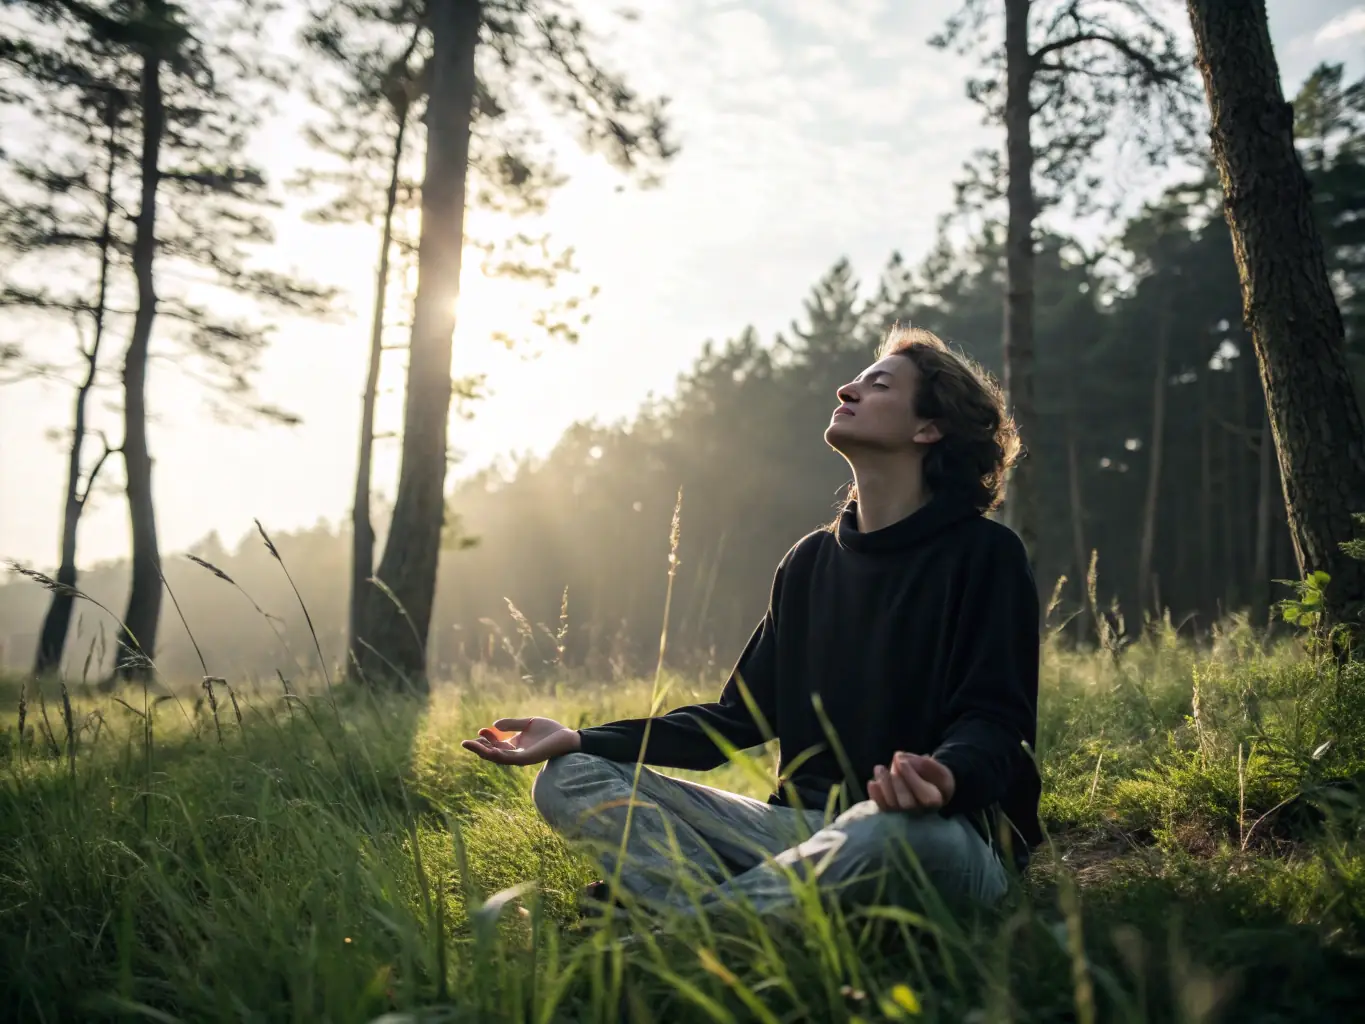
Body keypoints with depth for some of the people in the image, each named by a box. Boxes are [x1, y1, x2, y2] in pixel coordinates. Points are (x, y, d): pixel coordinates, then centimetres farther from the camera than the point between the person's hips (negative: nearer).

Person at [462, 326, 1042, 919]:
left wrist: (945, 779, -37)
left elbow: (996, 719, -11)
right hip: (809, 825, 5)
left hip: (942, 832, -5)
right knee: (569, 779, -7)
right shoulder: (811, 562, 15)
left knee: (899, 829, -43)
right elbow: (741, 716, 14)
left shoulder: (984, 555, -2)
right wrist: (579, 741, 4)